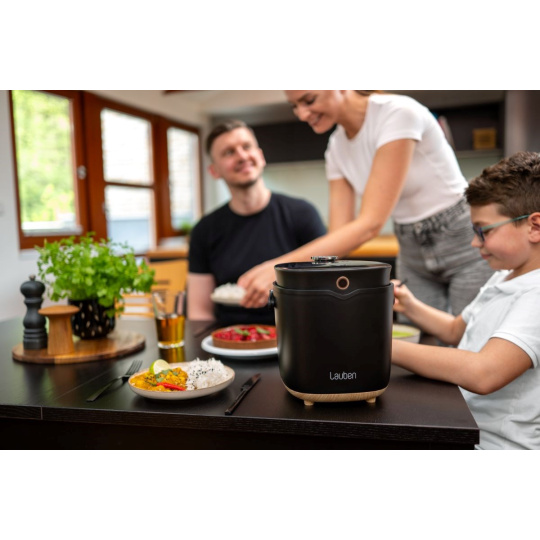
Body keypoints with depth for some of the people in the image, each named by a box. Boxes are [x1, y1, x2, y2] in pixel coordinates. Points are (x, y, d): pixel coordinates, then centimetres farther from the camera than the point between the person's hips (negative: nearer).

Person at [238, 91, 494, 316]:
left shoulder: (398, 113, -23)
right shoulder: (336, 148, -2)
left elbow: (371, 223, -31)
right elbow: (339, 234, -5)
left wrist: (281, 266, -36)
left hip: (465, 244, -5)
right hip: (413, 256, 6)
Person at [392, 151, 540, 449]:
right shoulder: (504, 277, 10)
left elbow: (482, 373, -34)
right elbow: (456, 330, 22)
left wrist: (386, 347, -25)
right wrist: (409, 306, 5)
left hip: (499, 446, -8)